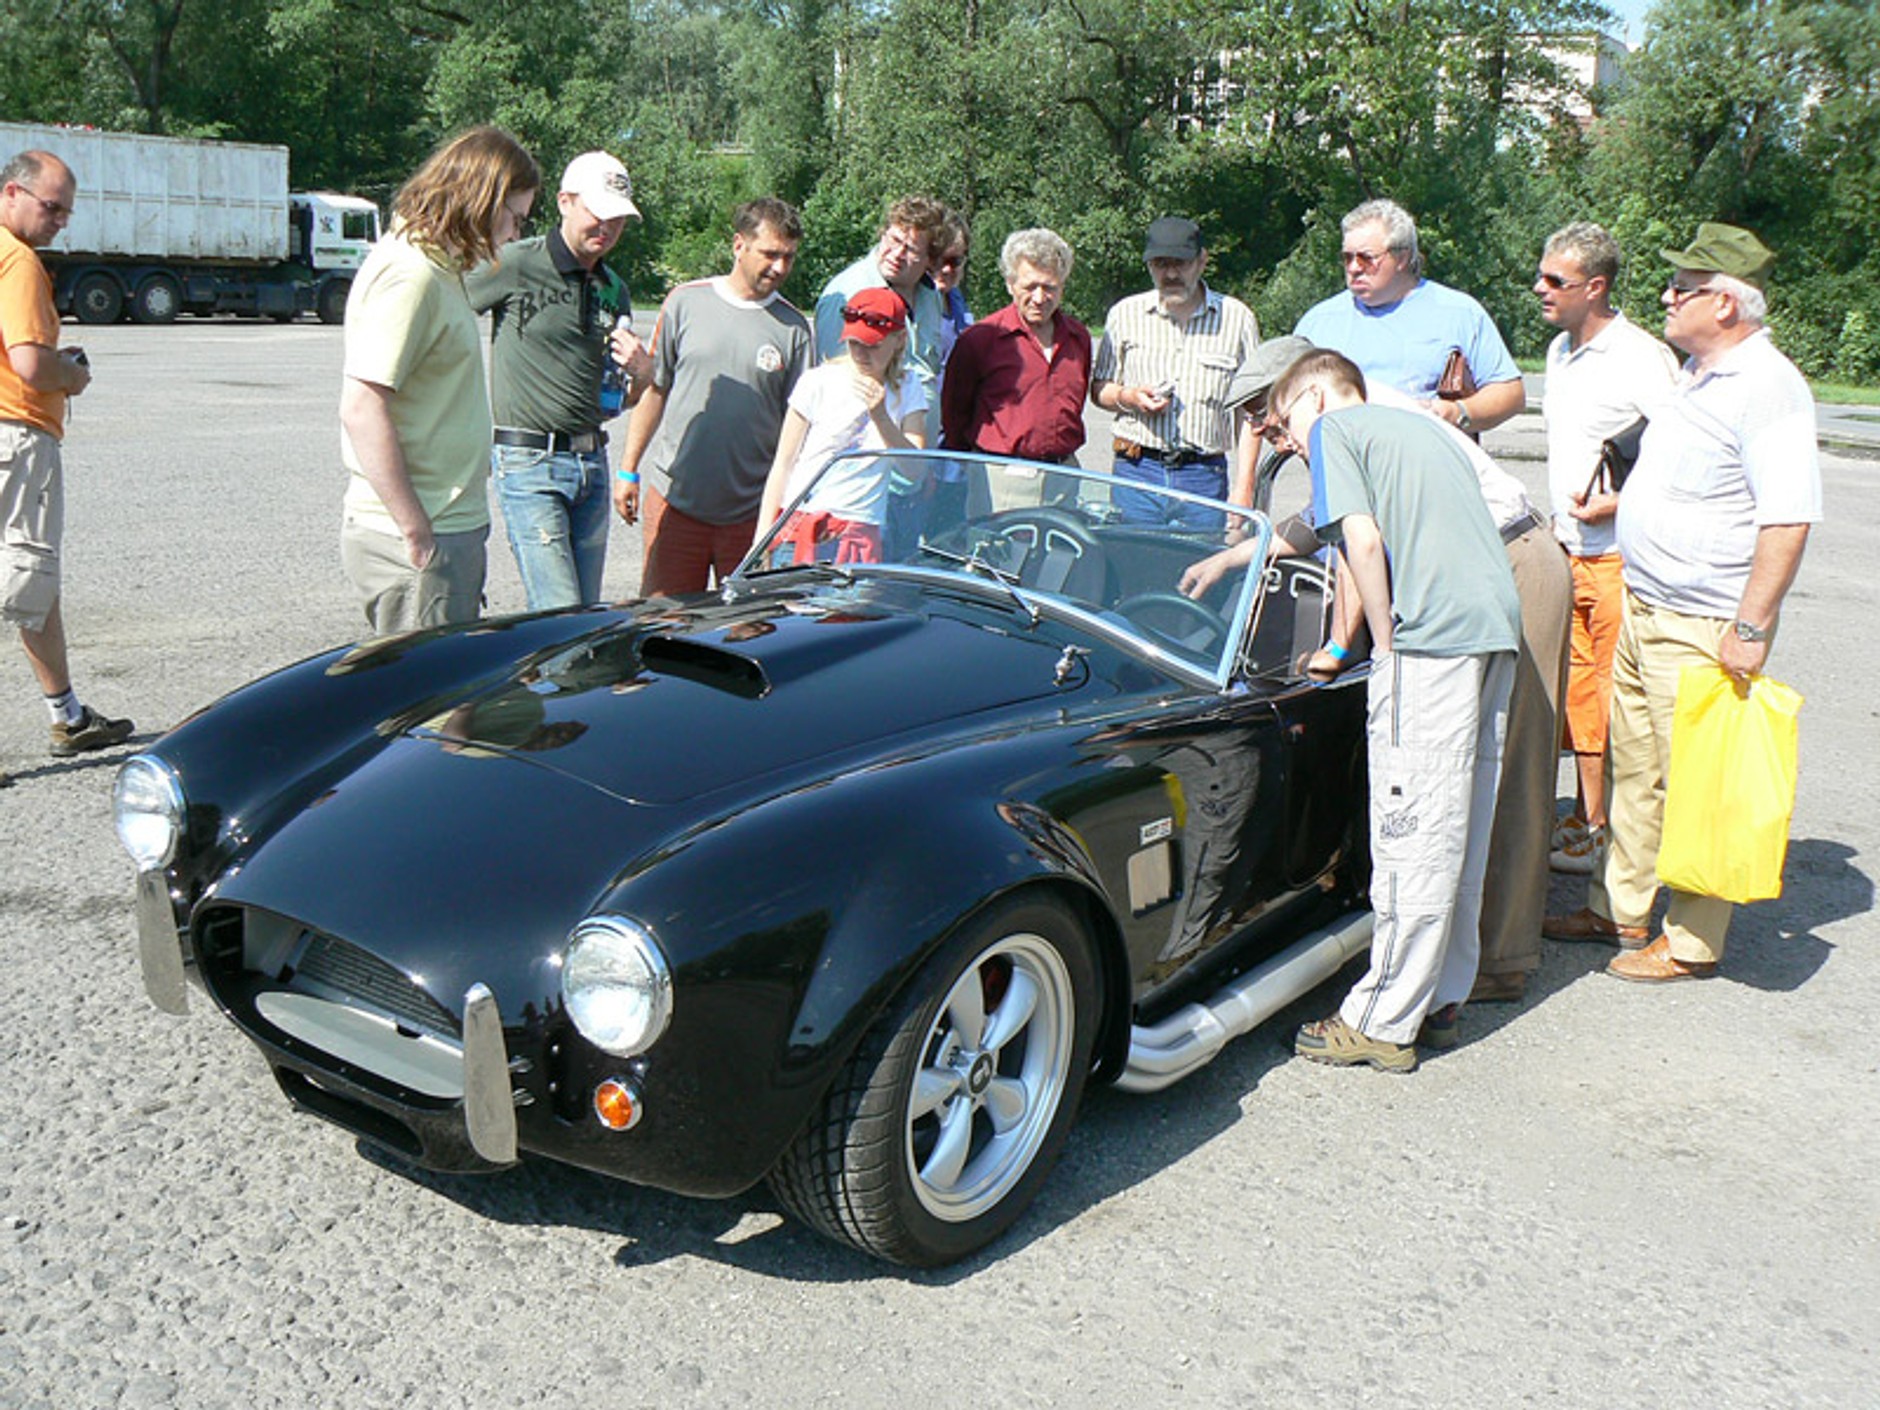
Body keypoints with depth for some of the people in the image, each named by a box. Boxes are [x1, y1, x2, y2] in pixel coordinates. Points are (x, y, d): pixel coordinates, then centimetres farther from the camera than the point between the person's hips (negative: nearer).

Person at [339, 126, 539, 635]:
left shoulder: (437, 268, 16)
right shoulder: (408, 276, -15)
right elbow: (361, 408, -22)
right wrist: (417, 532, -21)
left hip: (448, 530, 10)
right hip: (417, 542, -10)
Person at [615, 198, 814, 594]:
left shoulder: (794, 328, 2)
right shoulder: (686, 302, 3)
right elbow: (654, 390, 10)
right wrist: (628, 470, 8)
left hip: (751, 512, 0)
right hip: (675, 500, 0)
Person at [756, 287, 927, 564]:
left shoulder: (907, 388, 8)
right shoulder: (818, 382, 2)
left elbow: (915, 469, -1)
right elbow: (783, 464, 4)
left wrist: (881, 417, -16)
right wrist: (762, 539, -2)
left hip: (861, 537, 2)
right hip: (801, 527, -1)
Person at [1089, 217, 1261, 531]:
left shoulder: (1237, 318, 5)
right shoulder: (1125, 314, 8)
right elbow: (1098, 389, 15)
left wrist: (1245, 482, -1)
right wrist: (1128, 398, -8)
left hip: (1205, 475, -1)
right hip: (1136, 471, 1)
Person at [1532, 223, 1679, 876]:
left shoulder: (1644, 358, -13)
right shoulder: (1560, 351, 13)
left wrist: (1618, 503, -20)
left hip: (1622, 558, -8)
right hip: (1569, 551, 8)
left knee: (1617, 700, -2)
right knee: (1578, 690, 12)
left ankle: (1614, 833, 7)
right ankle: (1587, 816, 23)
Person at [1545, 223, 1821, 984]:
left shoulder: (1766, 387, -17)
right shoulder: (1696, 374, 14)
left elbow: (1789, 517, -23)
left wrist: (1750, 628, -25)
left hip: (1704, 629, -10)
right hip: (1644, 609, 10)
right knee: (1633, 767, 16)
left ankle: (1692, 941, 9)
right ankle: (1617, 908, 28)